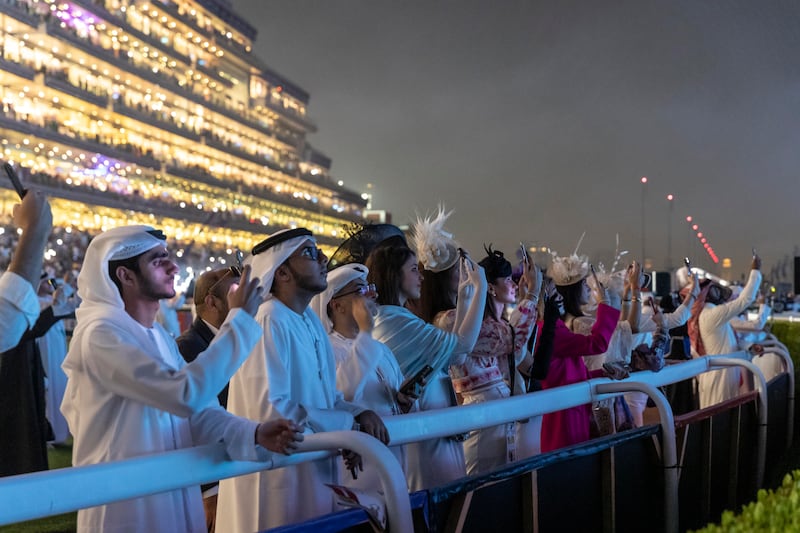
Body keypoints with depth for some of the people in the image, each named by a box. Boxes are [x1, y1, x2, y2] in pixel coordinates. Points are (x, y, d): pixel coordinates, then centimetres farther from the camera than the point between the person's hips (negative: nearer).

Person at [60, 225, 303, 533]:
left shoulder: (160, 337, 9)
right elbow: (187, 394, -29)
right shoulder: (100, 334, -19)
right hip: (127, 504, -8)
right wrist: (240, 318, -23)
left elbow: (197, 410, 4)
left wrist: (253, 433, -14)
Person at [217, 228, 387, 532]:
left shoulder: (312, 321, 11)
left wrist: (359, 412, -7)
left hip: (315, 469, 9)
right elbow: (272, 409, -26)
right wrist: (347, 425, -17)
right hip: (279, 474, -9)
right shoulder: (268, 322, -19)